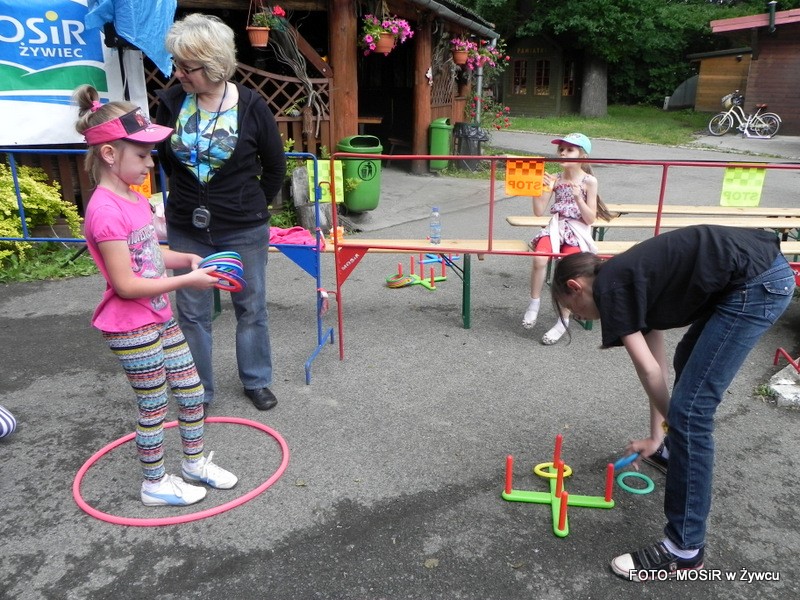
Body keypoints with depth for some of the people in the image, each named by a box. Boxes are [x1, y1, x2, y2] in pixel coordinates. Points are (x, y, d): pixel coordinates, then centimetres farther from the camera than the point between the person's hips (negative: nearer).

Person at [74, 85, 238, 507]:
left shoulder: (133, 197, 5)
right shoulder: (106, 211, -24)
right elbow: (126, 285, -25)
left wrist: (187, 259, -1)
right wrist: (187, 280, -21)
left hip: (159, 317, 9)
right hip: (131, 328, -9)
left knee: (192, 390, 17)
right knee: (154, 407, 7)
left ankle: (195, 461, 38)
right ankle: (155, 485, 29)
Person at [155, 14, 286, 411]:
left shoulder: (251, 106, -13)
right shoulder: (172, 101, -6)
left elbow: (275, 166, 1)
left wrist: (254, 204, 9)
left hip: (245, 231, -2)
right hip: (187, 230, 2)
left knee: (251, 308, 13)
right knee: (191, 313, 10)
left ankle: (256, 381, 33)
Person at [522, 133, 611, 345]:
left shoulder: (589, 181, -2)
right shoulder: (555, 179, 6)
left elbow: (590, 219, -5)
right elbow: (539, 211, 2)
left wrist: (578, 197, -18)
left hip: (578, 232, -2)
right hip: (556, 228, 2)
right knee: (539, 258, -29)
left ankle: (563, 321, -13)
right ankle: (534, 303, -9)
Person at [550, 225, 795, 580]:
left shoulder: (609, 288, -4)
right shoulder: (632, 282, 20)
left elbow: (648, 370, -5)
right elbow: (657, 365, 24)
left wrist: (672, 424, 11)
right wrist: (656, 435, 28)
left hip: (756, 285, -11)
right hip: (769, 270, 11)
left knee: (690, 410, -8)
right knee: (688, 361, 31)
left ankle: (685, 550, 3)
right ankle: (682, 450, 55)